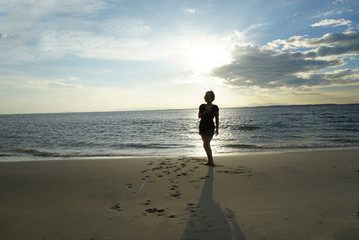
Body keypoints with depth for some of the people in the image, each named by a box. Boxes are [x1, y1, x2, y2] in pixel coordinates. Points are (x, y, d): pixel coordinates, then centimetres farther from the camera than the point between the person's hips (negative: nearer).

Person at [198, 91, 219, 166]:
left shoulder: (215, 107, -5)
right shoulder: (202, 106, 5)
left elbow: (217, 119, 1)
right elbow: (199, 116, 0)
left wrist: (217, 129, 2)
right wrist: (205, 112, -18)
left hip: (210, 127, -5)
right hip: (202, 126, 5)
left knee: (206, 145, -16)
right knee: (207, 145, 13)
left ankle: (211, 161, -2)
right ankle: (210, 161, 24)